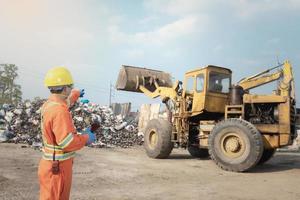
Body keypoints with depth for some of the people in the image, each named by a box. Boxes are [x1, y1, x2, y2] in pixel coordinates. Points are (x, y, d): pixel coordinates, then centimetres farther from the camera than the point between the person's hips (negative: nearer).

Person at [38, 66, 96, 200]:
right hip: (57, 167, -9)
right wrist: (86, 138, -14)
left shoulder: (49, 104, 5)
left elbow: (65, 101, 29)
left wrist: (76, 94, 46)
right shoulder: (59, 111, -25)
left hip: (52, 164, 9)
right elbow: (67, 142, -31)